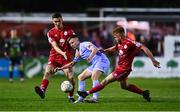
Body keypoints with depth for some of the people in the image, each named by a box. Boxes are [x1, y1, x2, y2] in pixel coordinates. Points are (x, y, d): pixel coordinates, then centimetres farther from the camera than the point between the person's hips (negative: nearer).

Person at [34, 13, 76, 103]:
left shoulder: (69, 30, 4)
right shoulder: (51, 33, 2)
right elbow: (55, 46, -10)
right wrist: (62, 53, -28)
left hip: (67, 58, 0)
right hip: (54, 57, 0)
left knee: (71, 77, -8)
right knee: (47, 72, -23)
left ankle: (71, 97, 8)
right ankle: (42, 90, -38)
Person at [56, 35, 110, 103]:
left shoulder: (85, 44, -7)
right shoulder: (78, 52, 19)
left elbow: (95, 49, -24)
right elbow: (72, 63, 27)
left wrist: (90, 57, -41)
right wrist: (60, 68, 21)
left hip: (101, 60, -10)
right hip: (94, 64, 10)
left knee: (94, 76, -31)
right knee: (80, 77, 12)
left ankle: (95, 98, -35)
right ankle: (80, 98, 12)